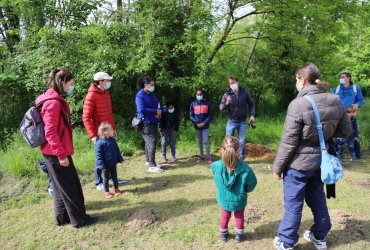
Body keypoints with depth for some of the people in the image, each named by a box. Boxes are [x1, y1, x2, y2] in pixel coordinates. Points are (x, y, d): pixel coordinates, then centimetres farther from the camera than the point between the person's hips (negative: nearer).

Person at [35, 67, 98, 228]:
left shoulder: (56, 100, 11)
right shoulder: (53, 103, -19)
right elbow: (50, 132, -23)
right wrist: (61, 154, -21)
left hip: (55, 153, 10)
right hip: (56, 154, -10)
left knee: (62, 187, 18)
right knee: (69, 187, 2)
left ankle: (62, 217, 30)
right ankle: (79, 219, 15)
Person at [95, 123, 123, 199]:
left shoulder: (112, 140, -2)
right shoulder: (99, 143, -21)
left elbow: (117, 150, 9)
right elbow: (99, 155, -18)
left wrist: (120, 159, 10)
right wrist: (102, 165, -19)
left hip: (113, 163, 5)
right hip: (106, 165, -5)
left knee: (114, 176, 18)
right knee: (106, 178, 11)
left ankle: (116, 189, 33)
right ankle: (106, 192, 26)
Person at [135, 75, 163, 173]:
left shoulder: (152, 94, 11)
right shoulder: (140, 95, -13)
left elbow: (158, 104, 15)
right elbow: (141, 110, -22)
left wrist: (159, 111, -8)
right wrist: (155, 112, -17)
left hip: (154, 122, 8)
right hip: (146, 122, -8)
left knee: (149, 142, 16)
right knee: (151, 142, -12)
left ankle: (149, 161, 29)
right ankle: (152, 166, -9)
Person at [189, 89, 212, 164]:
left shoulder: (207, 103, 2)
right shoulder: (193, 104, 4)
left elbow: (209, 115, 1)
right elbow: (191, 116, 2)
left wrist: (204, 123, -12)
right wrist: (196, 123, -11)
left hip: (205, 126, -2)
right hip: (197, 126, 2)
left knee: (205, 141, -7)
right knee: (200, 141, 10)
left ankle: (209, 157, 1)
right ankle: (201, 156, 18)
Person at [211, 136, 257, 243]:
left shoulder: (216, 166, -26)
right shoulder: (245, 169, -29)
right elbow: (251, 185, -13)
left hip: (224, 199, 1)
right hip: (239, 200, -1)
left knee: (225, 216, 28)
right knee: (239, 216, 27)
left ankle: (223, 234, 44)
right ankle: (239, 235, 42)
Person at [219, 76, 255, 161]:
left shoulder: (245, 92, -3)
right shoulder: (227, 94, -6)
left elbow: (251, 104, 9)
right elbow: (221, 107, -8)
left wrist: (252, 115, -2)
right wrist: (227, 103, -27)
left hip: (242, 122, 1)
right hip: (231, 122, 0)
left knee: (242, 142, 8)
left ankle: (242, 159, 23)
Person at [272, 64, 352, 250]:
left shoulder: (298, 104, -22)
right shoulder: (335, 101, -3)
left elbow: (288, 142, -19)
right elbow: (346, 131, 7)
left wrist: (277, 167, -8)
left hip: (299, 163, -6)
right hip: (321, 160, 6)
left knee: (293, 204, 8)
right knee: (317, 199, 24)